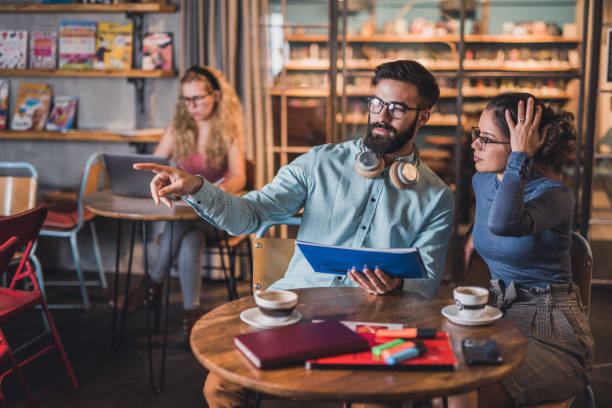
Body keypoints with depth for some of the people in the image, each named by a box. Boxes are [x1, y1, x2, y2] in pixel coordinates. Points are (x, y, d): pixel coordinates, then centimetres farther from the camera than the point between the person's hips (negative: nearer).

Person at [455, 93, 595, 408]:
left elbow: (503, 223, -41)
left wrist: (521, 155, -31)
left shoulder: (555, 195, -17)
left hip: (550, 332, -7)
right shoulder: (483, 181, 6)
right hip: (502, 315, 7)